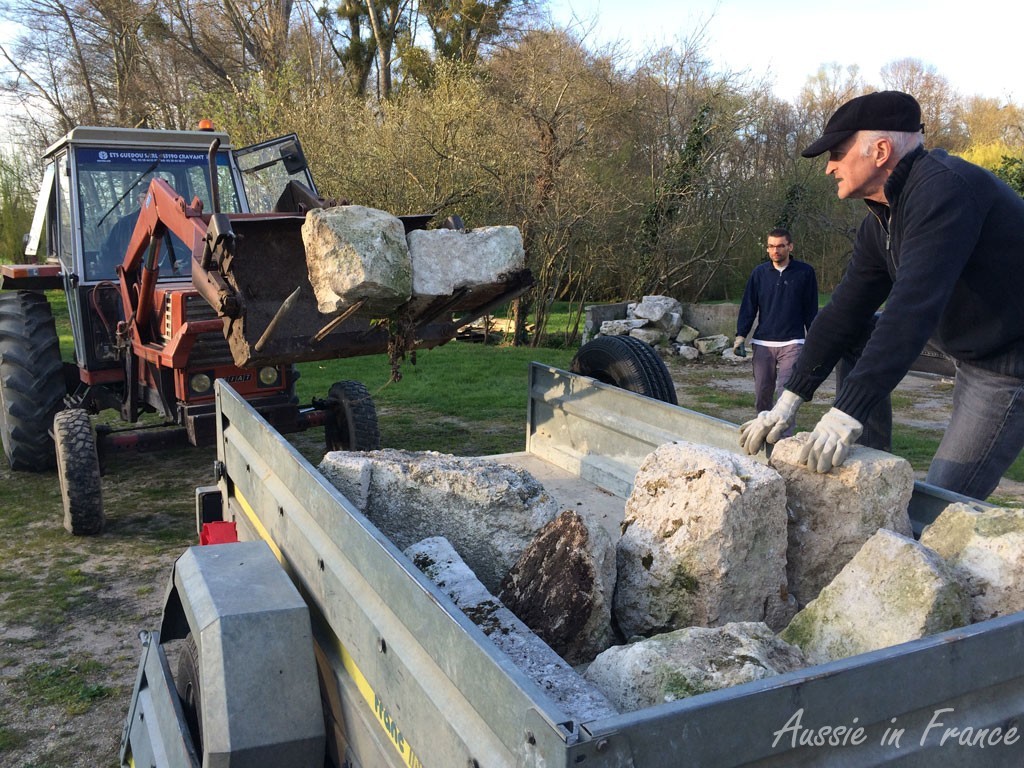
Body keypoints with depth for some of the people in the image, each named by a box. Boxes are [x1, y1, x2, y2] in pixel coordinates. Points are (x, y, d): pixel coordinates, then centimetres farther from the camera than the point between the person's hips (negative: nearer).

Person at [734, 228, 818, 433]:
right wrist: (741, 335, -1)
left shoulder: (805, 272, 3)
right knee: (762, 394, 6)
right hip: (762, 343, 3)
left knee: (786, 393, -13)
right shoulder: (760, 272, 8)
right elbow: (748, 306, 10)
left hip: (792, 343, -3)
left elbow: (811, 310, 8)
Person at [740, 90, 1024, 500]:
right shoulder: (880, 221, 6)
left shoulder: (943, 188, -24)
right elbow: (845, 310, 4)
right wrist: (788, 402, -1)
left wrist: (847, 413, -39)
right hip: (974, 359, 9)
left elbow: (913, 307, -34)